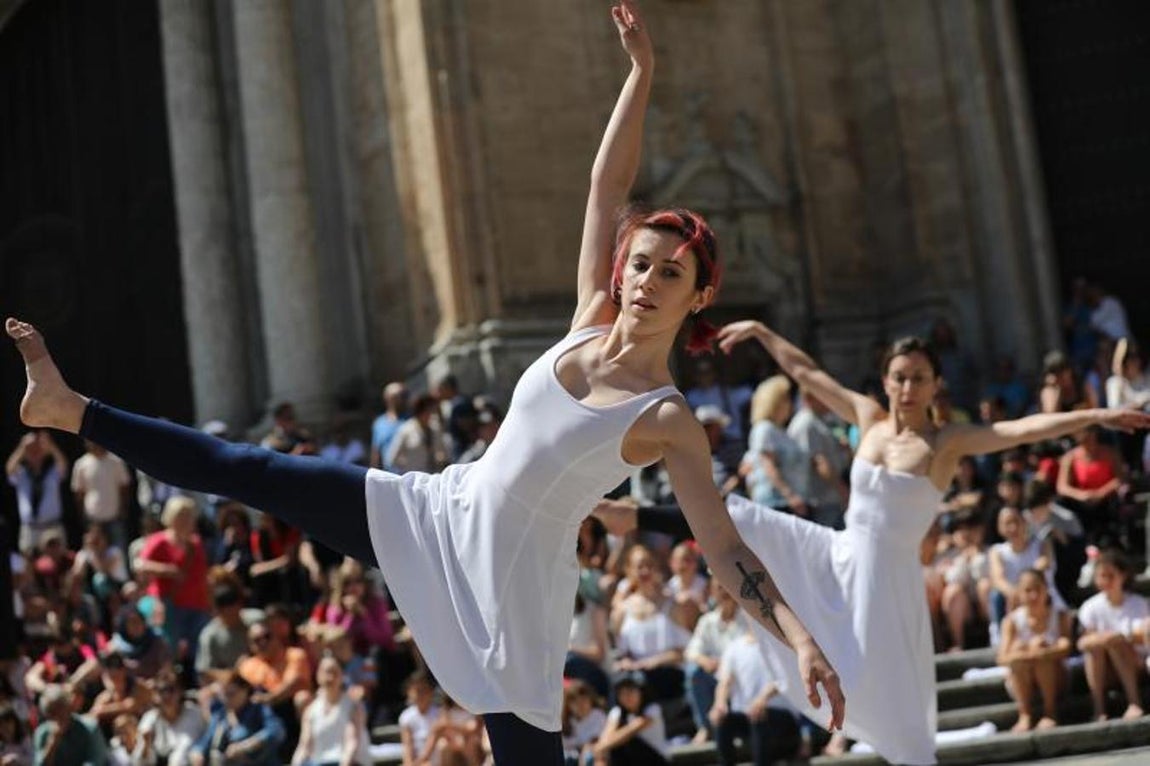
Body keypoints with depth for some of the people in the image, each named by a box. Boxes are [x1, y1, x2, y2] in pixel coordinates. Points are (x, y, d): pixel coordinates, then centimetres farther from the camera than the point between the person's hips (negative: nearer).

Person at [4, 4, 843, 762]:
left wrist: (801, 639, -29)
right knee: (251, 471, 4)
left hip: (514, 586, -4)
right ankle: (69, 408, 13)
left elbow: (727, 550, -16)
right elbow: (608, 186, -1)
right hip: (440, 515, 5)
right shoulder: (589, 320, 0)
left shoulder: (669, 421, -12)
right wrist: (642, 70, -6)